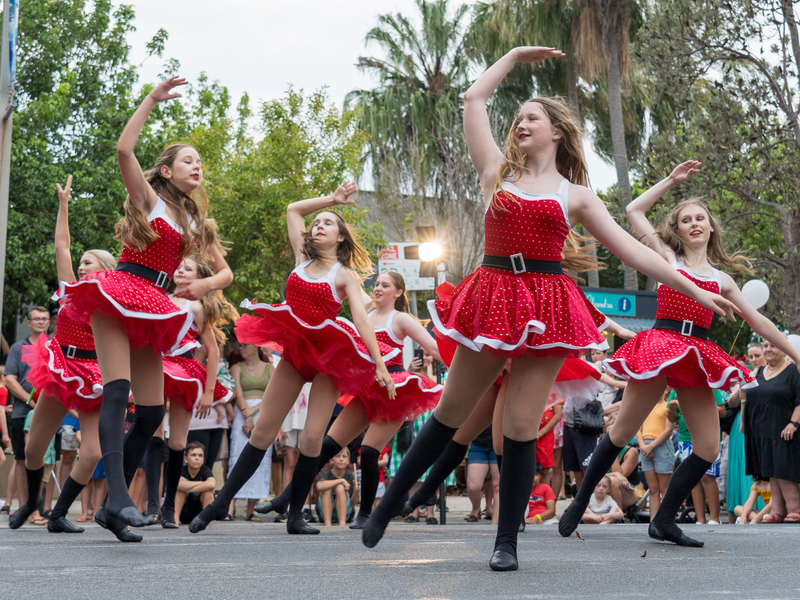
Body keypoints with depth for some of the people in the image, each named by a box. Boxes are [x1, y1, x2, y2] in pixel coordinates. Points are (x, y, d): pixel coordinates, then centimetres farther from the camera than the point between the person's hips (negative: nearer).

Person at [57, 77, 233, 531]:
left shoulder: (197, 221, 20)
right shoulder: (149, 199, 5)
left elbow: (226, 272, 20)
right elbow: (124, 150, -12)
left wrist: (205, 284, -3)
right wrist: (153, 100, -9)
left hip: (152, 312, 7)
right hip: (119, 294, -7)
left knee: (152, 413, 1)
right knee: (118, 391, -24)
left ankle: (113, 507, 8)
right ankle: (118, 495, -38)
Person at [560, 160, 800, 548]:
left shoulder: (722, 278, 18)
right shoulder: (668, 257, 10)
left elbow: (757, 321, 20)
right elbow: (634, 211, 4)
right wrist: (671, 181, 9)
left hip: (696, 358, 4)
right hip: (659, 345, -4)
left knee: (708, 449, -4)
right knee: (621, 433, -4)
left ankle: (664, 521, 5)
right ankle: (580, 503, 11)